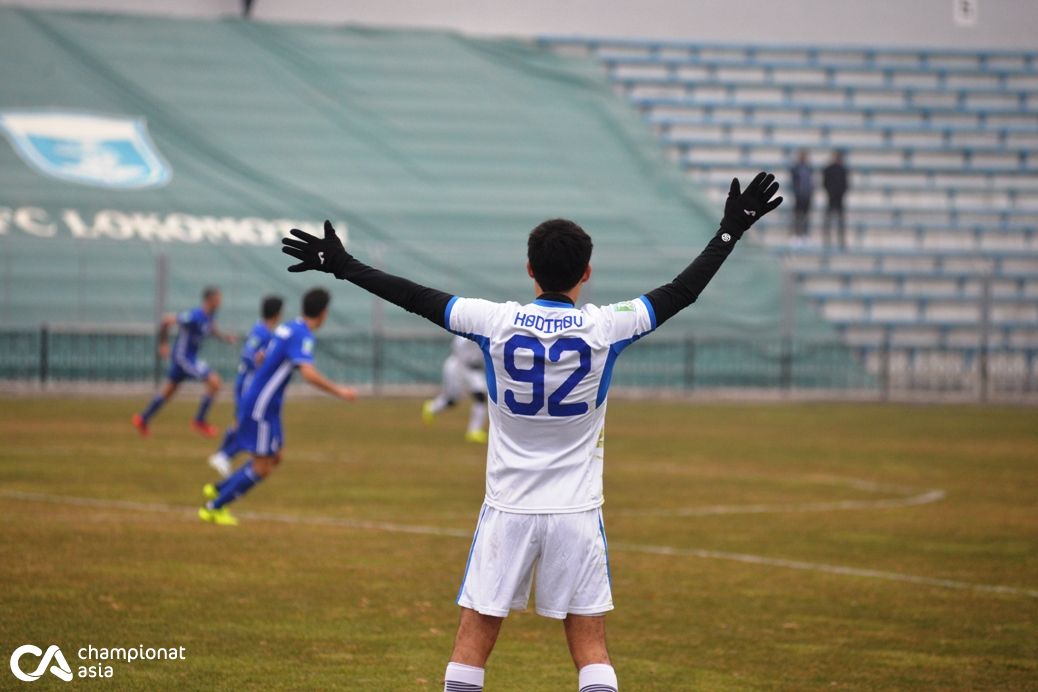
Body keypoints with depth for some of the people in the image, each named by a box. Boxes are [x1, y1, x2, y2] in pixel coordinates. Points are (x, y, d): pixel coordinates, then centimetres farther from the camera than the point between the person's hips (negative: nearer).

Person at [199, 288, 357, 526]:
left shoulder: (289, 327, 9)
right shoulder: (302, 335, -19)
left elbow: (262, 357, 23)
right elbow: (309, 374, -33)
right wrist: (339, 391, -27)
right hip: (261, 408, -10)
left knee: (274, 458, 17)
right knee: (262, 467, -2)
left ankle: (217, 489, 23)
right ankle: (214, 507, 6)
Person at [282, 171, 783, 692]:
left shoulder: (497, 322, -7)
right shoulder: (605, 328, -8)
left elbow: (418, 298, 1)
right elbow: (682, 292, 0)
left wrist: (343, 267, 11)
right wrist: (730, 232, 9)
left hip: (507, 511, 0)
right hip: (577, 512, 0)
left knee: (472, 643, 5)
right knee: (590, 647, 5)